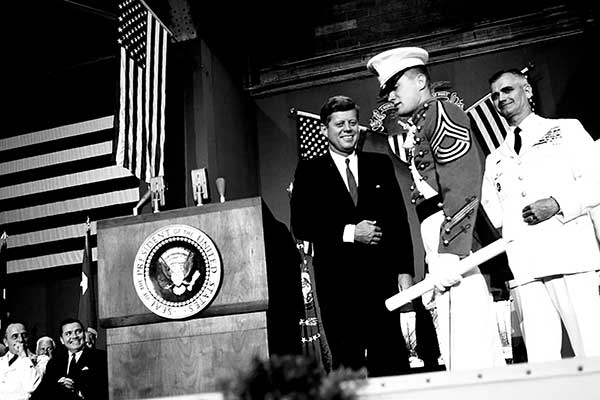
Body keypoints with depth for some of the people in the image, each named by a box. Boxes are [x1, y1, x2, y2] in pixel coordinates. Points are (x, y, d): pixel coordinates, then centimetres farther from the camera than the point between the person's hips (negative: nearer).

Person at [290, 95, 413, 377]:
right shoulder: (309, 172, 6)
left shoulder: (381, 165, 12)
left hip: (381, 276, 2)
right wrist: (348, 233, -12)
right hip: (337, 282, -1)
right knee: (346, 361, 4)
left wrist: (405, 269, 3)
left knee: (391, 358, 2)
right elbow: (300, 227, -3)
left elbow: (399, 220, 10)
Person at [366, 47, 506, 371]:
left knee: (468, 355, -10)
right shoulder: (417, 130, 24)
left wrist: (449, 254, -22)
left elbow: (462, 188, -14)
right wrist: (432, 266, 15)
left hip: (460, 244, -9)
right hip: (442, 248, 9)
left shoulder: (441, 114, -1)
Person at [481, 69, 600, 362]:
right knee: (539, 359, 0)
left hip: (569, 253, -3)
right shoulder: (494, 159, 26)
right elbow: (491, 211, 21)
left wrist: (557, 204, -11)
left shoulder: (566, 130, 15)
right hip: (523, 267, 3)